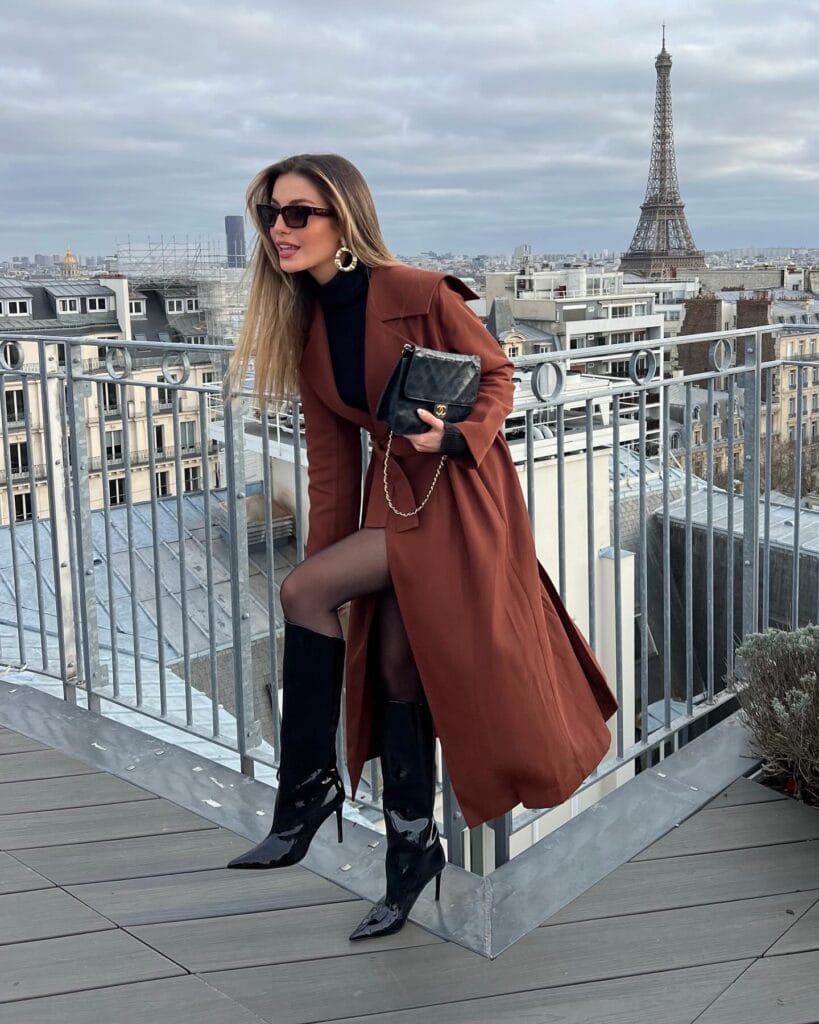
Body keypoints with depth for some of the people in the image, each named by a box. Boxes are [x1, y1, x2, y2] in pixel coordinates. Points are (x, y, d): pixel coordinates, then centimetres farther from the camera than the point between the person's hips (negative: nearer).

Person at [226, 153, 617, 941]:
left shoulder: (419, 293, -17)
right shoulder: (303, 323, 4)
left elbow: (496, 374, -6)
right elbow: (329, 453, 6)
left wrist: (454, 438, -24)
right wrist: (328, 558, 3)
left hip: (457, 492, -7)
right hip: (393, 491, 7)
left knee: (302, 592, -19)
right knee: (396, 667, 7)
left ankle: (307, 787, -3)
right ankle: (413, 846, 22)